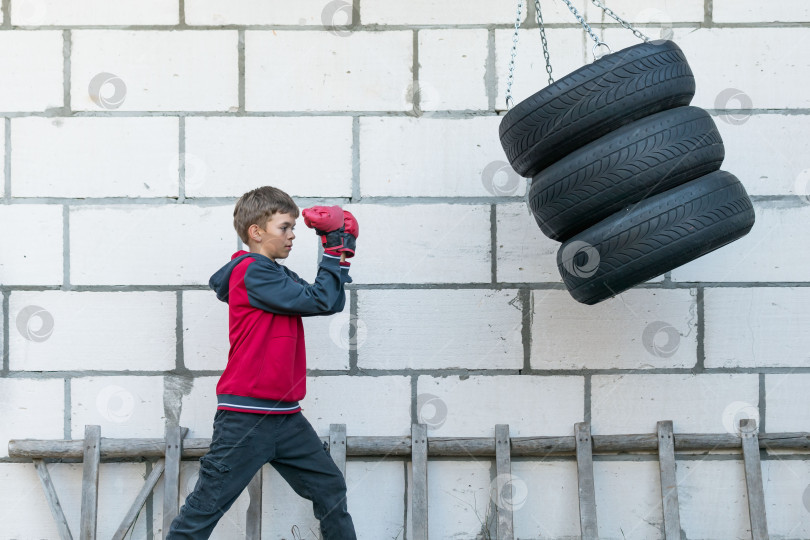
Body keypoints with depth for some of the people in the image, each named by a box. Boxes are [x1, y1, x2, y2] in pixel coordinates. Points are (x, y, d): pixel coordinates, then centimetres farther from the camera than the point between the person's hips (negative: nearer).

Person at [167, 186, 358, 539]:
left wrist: (339, 253, 6)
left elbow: (332, 304, 14)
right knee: (207, 504, -5)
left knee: (330, 489, 11)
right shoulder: (252, 271, -12)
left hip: (285, 416, 9)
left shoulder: (275, 275, 16)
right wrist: (335, 252, -5)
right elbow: (318, 301, -15)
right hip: (246, 415, -9)